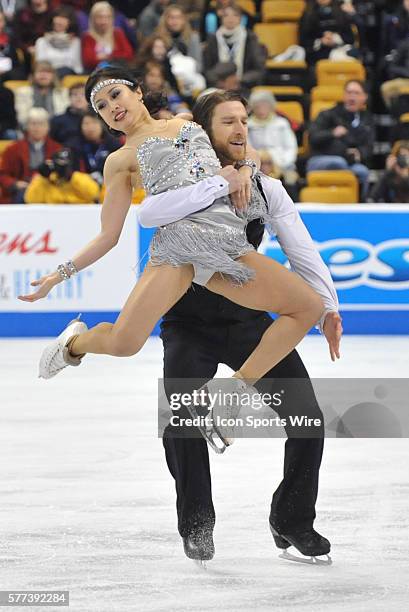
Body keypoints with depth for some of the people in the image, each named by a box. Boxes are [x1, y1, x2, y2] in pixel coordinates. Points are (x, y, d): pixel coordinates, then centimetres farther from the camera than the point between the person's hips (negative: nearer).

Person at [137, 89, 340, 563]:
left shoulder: (266, 189, 0)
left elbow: (300, 249, -7)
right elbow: (149, 214, -32)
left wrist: (327, 305, -23)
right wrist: (220, 183, -35)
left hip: (250, 319, 3)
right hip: (190, 325, -3)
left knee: (307, 417, -7)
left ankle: (293, 517, 16)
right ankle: (196, 524, 1)